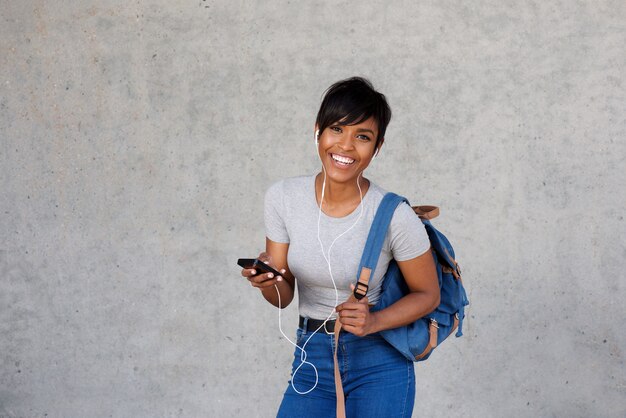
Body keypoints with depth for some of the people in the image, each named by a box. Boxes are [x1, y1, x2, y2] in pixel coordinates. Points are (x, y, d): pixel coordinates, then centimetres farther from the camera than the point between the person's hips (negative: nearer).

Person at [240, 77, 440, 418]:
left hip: (380, 366, -3)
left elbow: (428, 295, -3)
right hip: (312, 360, 3)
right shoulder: (282, 198, -7)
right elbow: (283, 296, 0)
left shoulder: (395, 216, -17)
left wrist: (374, 322, -19)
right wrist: (267, 281, -22)